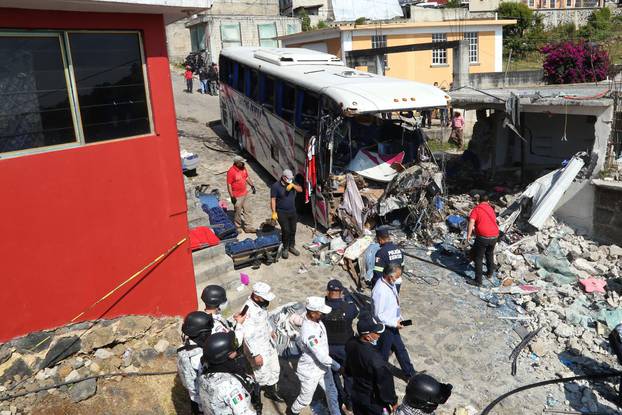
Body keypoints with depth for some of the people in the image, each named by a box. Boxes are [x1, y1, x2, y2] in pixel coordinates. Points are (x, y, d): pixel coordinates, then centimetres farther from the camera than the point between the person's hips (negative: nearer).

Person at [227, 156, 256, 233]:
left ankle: (247, 227, 26)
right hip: (237, 196, -7)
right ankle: (237, 227, 25)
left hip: (245, 193, 7)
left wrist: (252, 186, 10)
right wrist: (232, 196, -20)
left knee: (246, 210, 15)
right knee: (238, 212, 7)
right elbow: (229, 184, -19)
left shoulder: (243, 168, -1)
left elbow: (247, 177, 15)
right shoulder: (231, 171, -23)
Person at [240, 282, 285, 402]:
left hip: (268, 343, 9)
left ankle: (272, 392, 45)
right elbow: (248, 336, -31)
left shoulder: (260, 304, -6)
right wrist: (256, 354, -29)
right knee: (262, 373, 7)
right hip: (257, 348, -9)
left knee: (274, 369, 23)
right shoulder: (248, 310, -33)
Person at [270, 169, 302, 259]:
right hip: (282, 213, -5)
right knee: (286, 231, -9)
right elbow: (273, 200, -13)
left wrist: (293, 185, -22)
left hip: (292, 211, 6)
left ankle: (292, 246, 28)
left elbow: (300, 189, -4)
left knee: (293, 230, 11)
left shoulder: (292, 183, 3)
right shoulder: (276, 186, -13)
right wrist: (274, 212, -18)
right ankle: (285, 249, 8)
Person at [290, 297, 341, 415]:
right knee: (306, 398, 18)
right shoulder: (309, 333, -38)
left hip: (323, 366, 7)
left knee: (332, 393, 19)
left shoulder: (316, 320, -12)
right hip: (311, 371, -7)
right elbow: (322, 357, -32)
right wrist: (338, 367, -22)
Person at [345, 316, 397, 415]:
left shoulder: (351, 344, -15)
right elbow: (385, 383, -22)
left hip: (356, 394, 6)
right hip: (373, 401, -6)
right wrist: (393, 401, -7)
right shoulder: (376, 360, -36)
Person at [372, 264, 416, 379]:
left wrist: (399, 318, 9)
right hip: (385, 327, -9)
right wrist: (394, 323, -20)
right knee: (383, 355, 13)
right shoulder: (380, 291, -34)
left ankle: (410, 373, 41)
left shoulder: (390, 283, -6)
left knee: (400, 349, 24)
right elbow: (378, 315, -27)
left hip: (392, 324, 9)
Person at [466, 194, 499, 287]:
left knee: (478, 258, 3)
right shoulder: (491, 209, 16)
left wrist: (468, 235, -17)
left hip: (483, 237, -6)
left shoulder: (476, 209, -2)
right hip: (494, 236, 6)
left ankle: (478, 281, 3)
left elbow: (471, 222, -16)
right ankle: (490, 273, 43)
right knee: (490, 254, 28)